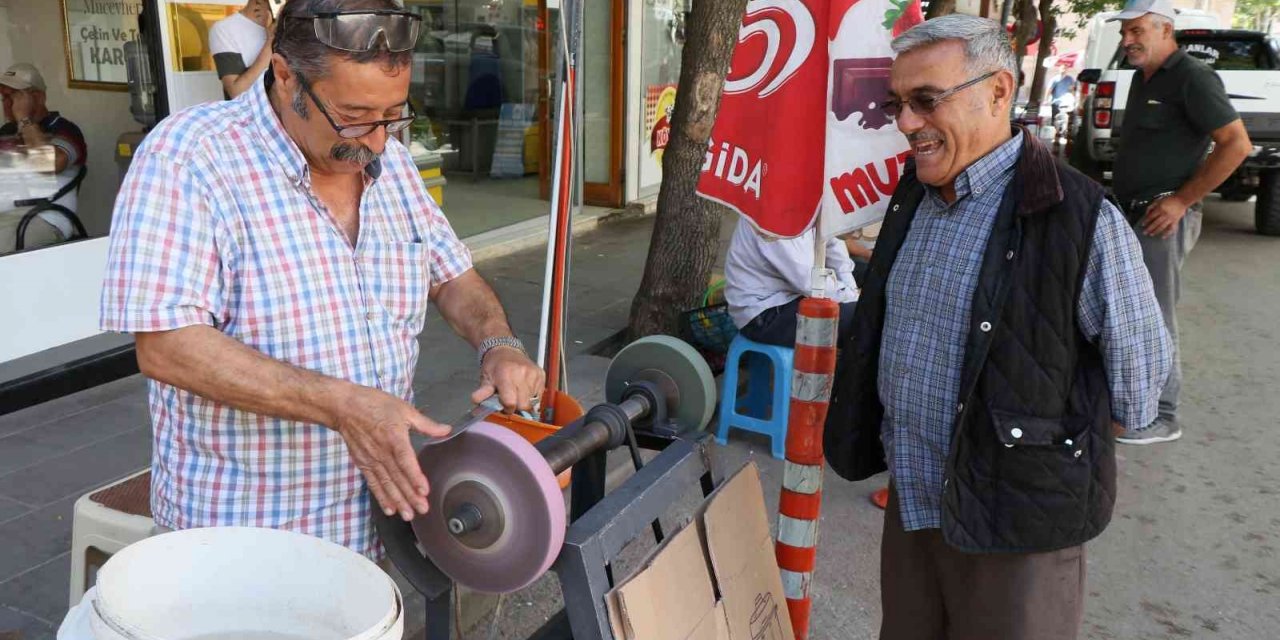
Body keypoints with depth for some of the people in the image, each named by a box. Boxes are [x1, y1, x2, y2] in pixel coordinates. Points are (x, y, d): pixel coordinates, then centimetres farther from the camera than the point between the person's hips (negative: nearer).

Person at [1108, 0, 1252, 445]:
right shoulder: (1143, 78, 14)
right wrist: (1123, 199, 13)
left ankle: (1161, 417, 6)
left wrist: (1182, 200, -17)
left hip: (1163, 219, -9)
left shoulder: (1191, 78, -12)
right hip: (1132, 214, 9)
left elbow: (1237, 144, -16)